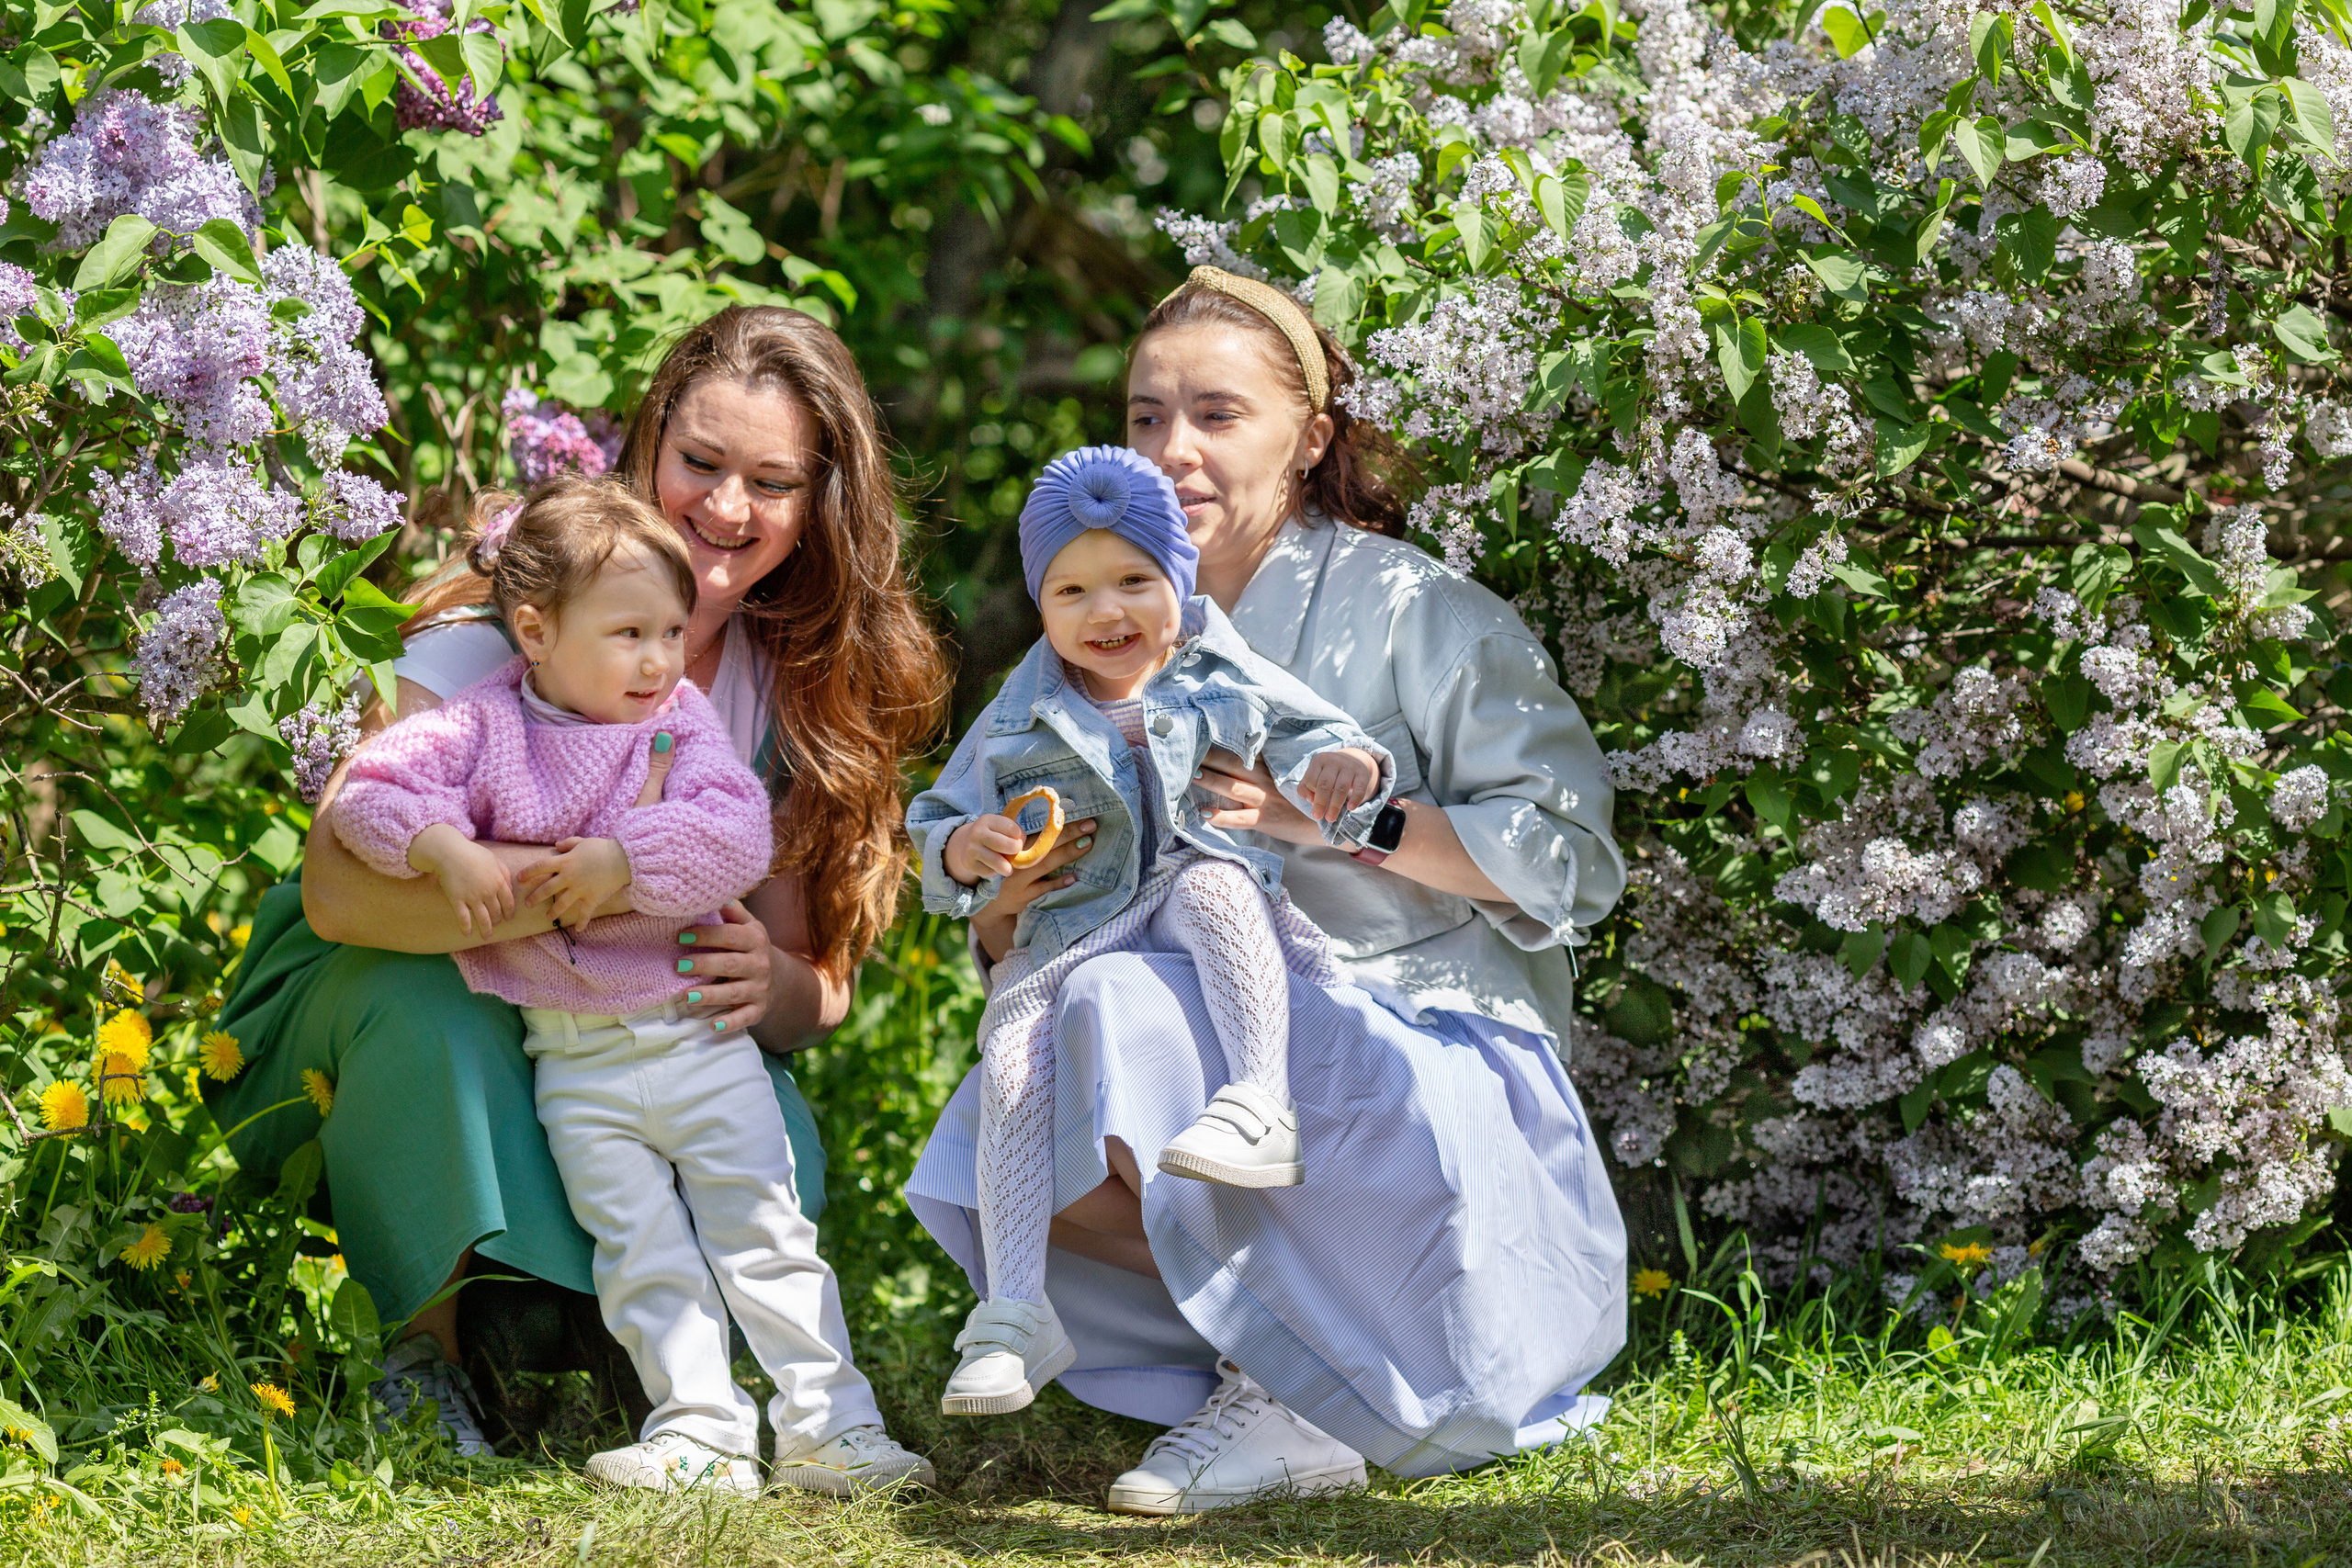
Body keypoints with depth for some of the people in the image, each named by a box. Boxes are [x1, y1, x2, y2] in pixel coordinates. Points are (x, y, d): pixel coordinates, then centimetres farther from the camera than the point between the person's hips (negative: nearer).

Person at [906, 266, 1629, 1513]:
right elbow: (1017, 958, 15)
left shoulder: (1406, 612, -2)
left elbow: (1569, 857, -10)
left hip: (1437, 1064, -5)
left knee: (1126, 1007, -32)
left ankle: (1300, 1396, -19)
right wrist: (1007, 906, -10)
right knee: (985, 1154, -23)